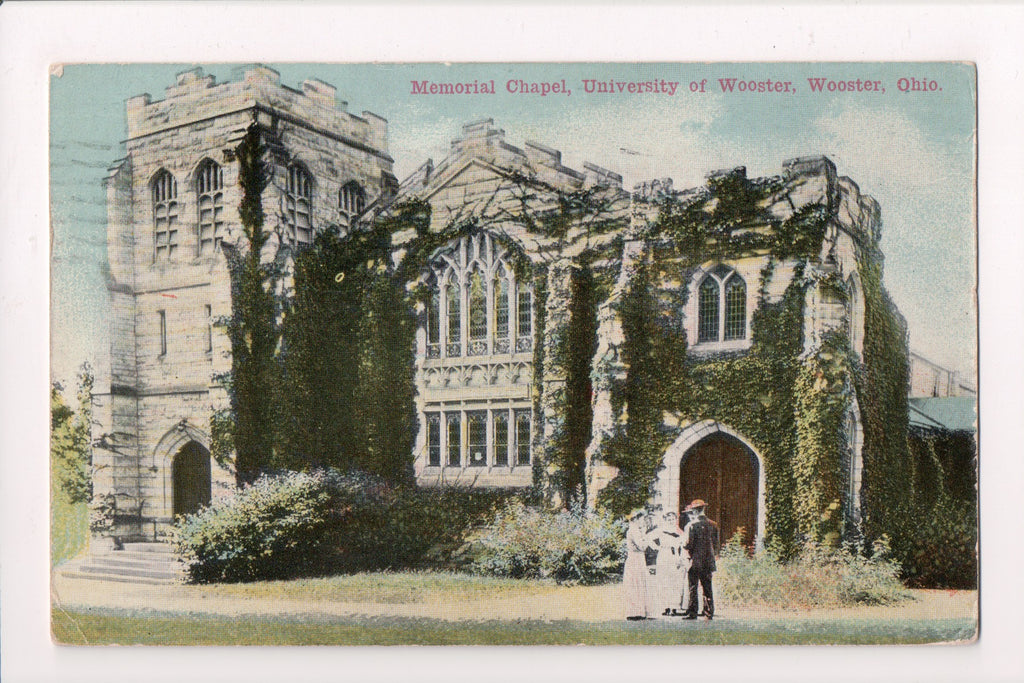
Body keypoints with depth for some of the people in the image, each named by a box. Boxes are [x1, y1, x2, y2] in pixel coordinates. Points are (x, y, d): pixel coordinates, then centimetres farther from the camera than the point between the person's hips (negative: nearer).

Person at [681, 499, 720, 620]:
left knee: (693, 588, 2)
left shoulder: (692, 525, -12)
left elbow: (687, 544, -14)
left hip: (695, 561, -5)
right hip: (708, 562, 5)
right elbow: (716, 545, 9)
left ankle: (692, 612, 4)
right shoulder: (713, 525, 5)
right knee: (707, 588, 9)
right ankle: (709, 613, 10)